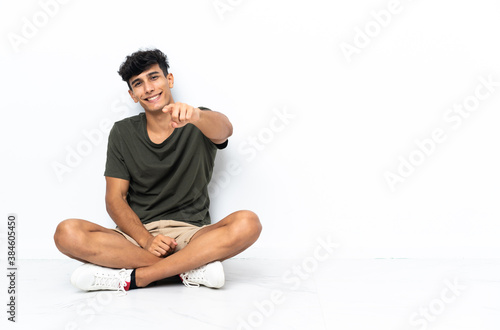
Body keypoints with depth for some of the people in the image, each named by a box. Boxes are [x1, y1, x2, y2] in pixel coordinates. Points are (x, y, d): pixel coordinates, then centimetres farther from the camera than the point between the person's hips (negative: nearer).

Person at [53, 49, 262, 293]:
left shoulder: (200, 124, 4)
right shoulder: (122, 133, 9)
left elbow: (224, 130, -21)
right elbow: (115, 199, 4)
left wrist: (195, 116, -46)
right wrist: (146, 240, -14)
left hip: (191, 234, -1)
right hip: (137, 234, 2)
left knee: (248, 223, -31)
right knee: (67, 233, -25)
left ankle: (132, 277, -27)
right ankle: (193, 266, -25)